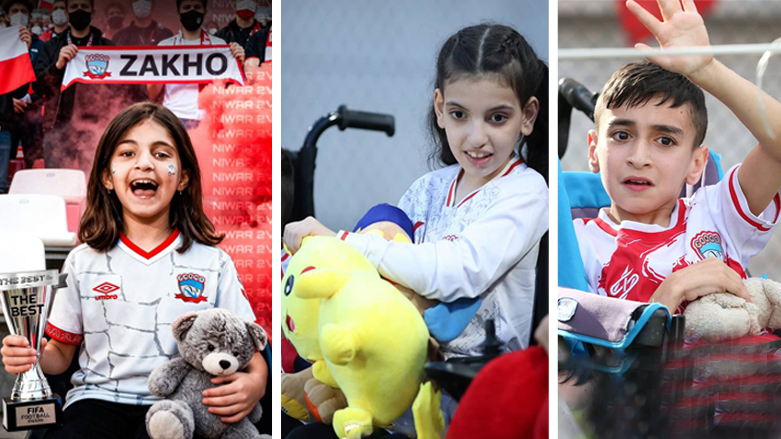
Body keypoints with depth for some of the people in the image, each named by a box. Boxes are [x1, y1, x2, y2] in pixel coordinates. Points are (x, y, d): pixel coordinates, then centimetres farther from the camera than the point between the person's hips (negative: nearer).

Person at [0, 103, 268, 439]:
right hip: (98, 398, 2)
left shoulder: (214, 264, 7)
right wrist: (30, 357, -7)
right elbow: (61, 352, 16)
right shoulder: (83, 262, 11)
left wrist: (255, 383, -15)